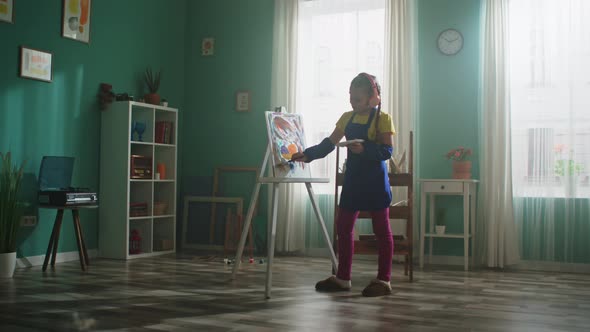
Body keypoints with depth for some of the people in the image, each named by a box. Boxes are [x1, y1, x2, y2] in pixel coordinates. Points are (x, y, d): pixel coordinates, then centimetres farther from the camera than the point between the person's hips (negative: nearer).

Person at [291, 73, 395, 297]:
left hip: (375, 180, -7)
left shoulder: (383, 119, -9)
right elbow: (329, 144, 8)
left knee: (381, 229, 2)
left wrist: (365, 150, -30)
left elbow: (388, 151, -15)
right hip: (352, 178, 7)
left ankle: (384, 280, 9)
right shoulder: (347, 118, 9)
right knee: (343, 227, 8)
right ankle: (342, 278, 18)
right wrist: (308, 154, -4)